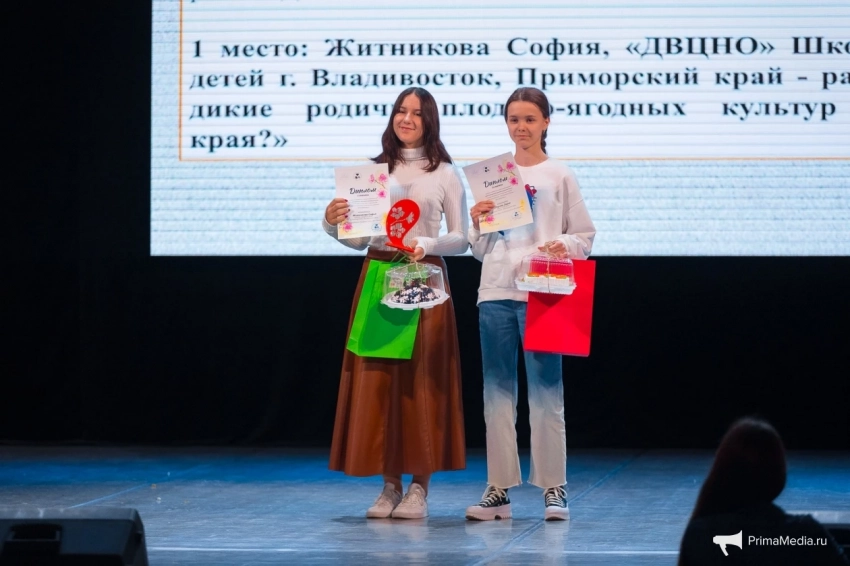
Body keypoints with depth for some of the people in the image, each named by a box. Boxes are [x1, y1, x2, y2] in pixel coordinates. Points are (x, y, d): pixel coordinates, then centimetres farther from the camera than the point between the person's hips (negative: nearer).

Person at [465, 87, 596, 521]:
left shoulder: (559, 176, 5)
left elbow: (585, 236, 5)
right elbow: (480, 250, 14)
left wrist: (565, 246, -15)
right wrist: (478, 223, -6)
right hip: (495, 293, 3)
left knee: (545, 390, -4)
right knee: (497, 390, 4)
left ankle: (554, 488, 1)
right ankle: (498, 489, 7)